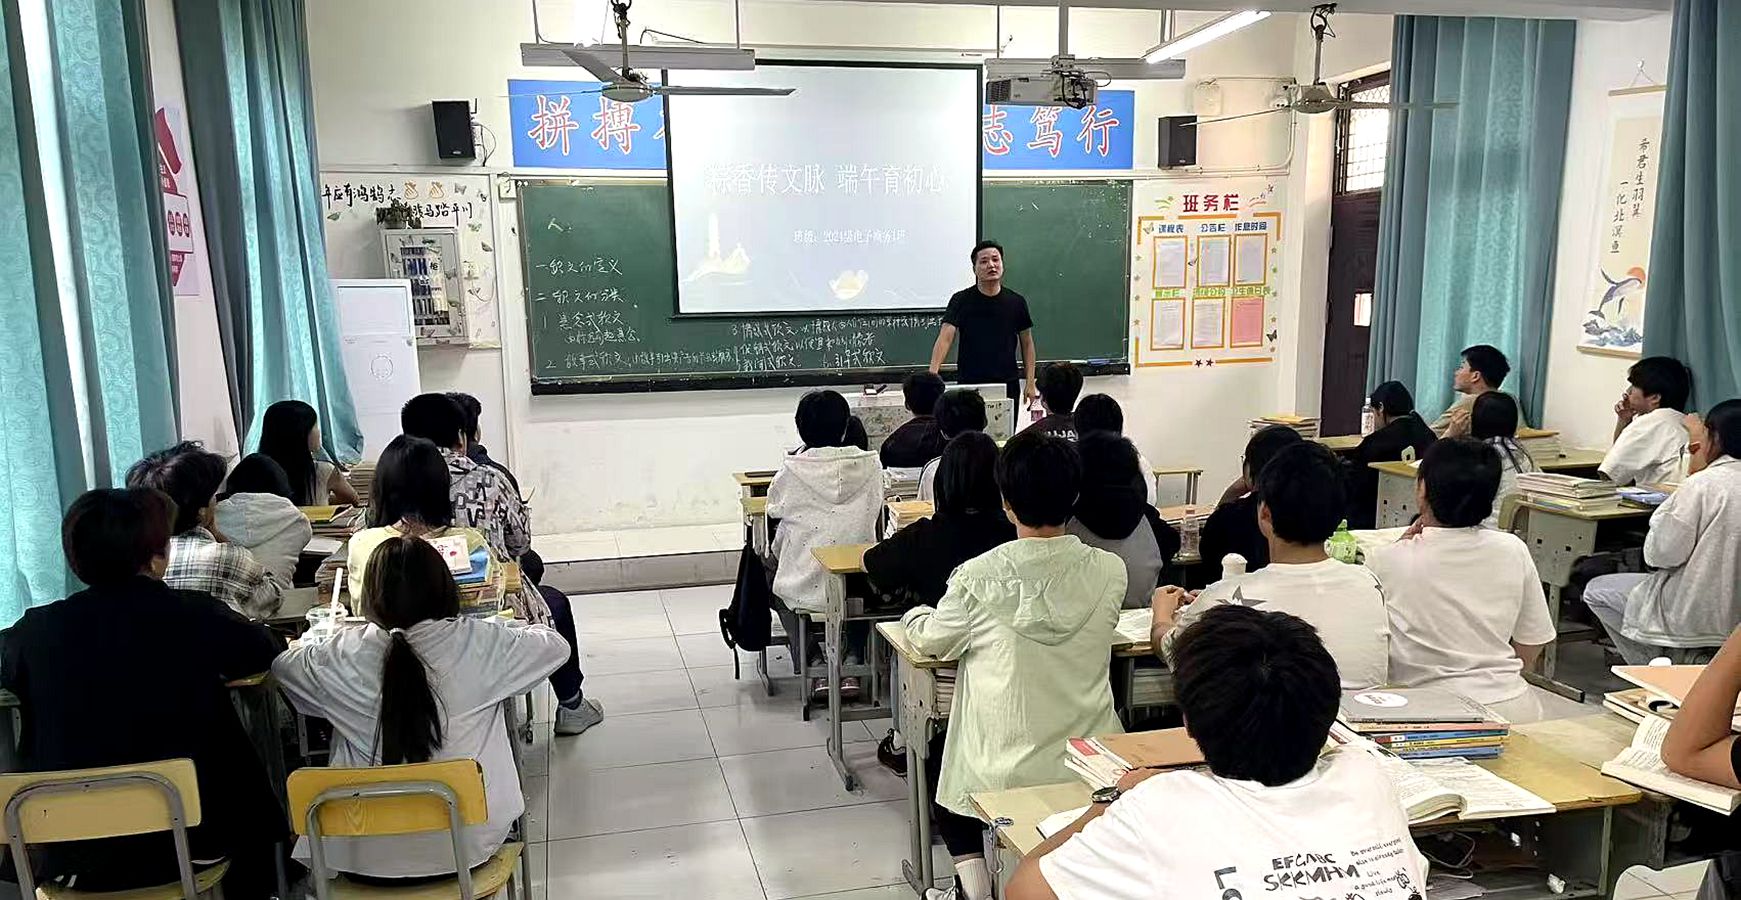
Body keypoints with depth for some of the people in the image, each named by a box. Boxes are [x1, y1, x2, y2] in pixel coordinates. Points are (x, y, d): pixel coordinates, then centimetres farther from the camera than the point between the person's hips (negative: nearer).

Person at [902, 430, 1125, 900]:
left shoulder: (978, 577, -18)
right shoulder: (1110, 572, -9)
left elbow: (934, 642, 0)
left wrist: (915, 616, 22)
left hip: (1002, 772, -4)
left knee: (941, 760, 28)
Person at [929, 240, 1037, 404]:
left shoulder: (1016, 302, 4)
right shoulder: (961, 300, -3)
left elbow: (1027, 344, 10)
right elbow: (945, 338, -12)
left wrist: (1030, 383, 3)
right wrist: (932, 374, -27)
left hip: (1007, 385, 2)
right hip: (969, 385, -2)